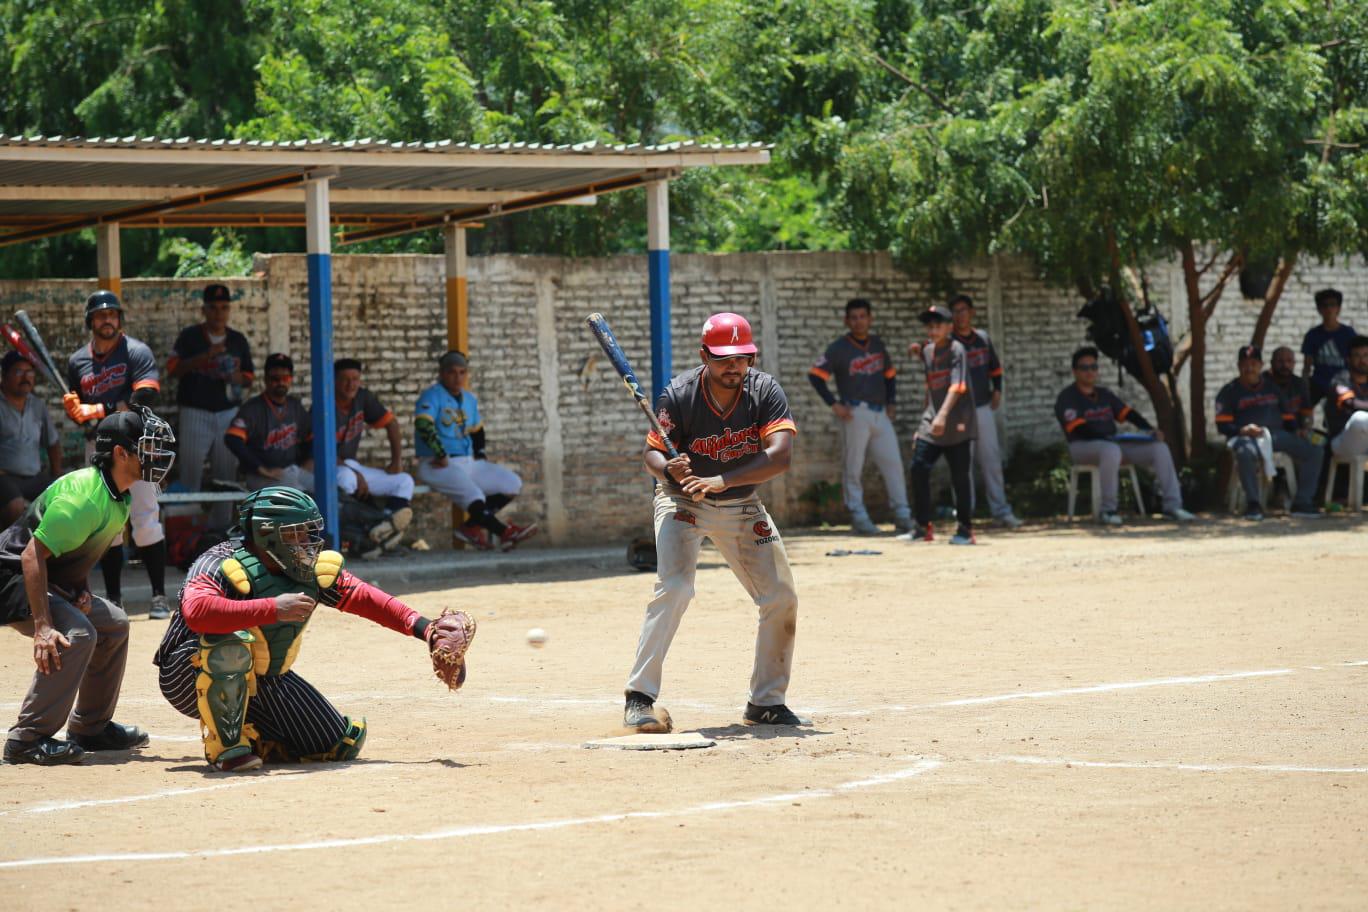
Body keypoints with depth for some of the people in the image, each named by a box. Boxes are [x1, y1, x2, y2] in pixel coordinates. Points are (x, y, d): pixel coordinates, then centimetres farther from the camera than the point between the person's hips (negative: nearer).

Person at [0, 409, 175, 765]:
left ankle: (90, 728, 25)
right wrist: (42, 626, -37)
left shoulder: (119, 498, 5)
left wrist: (81, 589, 1)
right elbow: (33, 555, -33)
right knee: (76, 633, -28)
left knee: (113, 623, 17)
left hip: (53, 580, 11)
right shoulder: (84, 495, -27)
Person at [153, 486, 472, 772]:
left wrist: (425, 629, -11)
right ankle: (226, 744, -22)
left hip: (261, 682, 7)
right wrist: (272, 608, -49)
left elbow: (363, 598, 1)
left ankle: (249, 734, 18)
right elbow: (196, 611, -47)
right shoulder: (223, 565, -27)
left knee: (343, 744, 1)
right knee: (232, 642, -41)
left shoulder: (314, 570, -6)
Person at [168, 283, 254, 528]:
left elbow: (250, 376, 17)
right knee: (190, 473, -7)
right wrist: (205, 356, -20)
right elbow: (172, 369, -9)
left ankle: (221, 527, 10)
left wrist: (239, 378, -7)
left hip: (228, 413, 3)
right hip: (195, 413, -3)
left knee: (226, 474, 3)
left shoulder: (238, 340, 12)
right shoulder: (190, 336, 1)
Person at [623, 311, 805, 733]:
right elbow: (651, 452, -17)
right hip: (683, 503, -3)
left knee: (781, 600, 2)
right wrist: (668, 469, -42)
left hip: (743, 507, 4)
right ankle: (639, 698, -22)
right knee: (674, 588, -25)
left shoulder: (765, 391, -19)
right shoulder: (679, 396, -22)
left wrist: (721, 481, -42)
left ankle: (766, 702, 19)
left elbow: (781, 456, -30)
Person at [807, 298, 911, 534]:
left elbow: (889, 374, 24)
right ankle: (858, 518, 1)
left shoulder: (877, 344, 13)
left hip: (880, 413, 5)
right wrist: (833, 404, -16)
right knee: (853, 468, -2)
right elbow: (815, 375, -11)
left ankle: (902, 515, 7)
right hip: (855, 414, -5)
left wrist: (891, 402, 12)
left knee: (893, 463, 2)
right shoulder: (838, 349, -5)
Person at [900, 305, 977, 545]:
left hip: (956, 425, -7)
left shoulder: (956, 350, -11)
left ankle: (965, 529, 9)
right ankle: (923, 527, 7)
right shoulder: (927, 351, 12)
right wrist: (923, 423, 19)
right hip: (931, 423, 7)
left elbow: (957, 386, -23)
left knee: (959, 476, -2)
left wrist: (943, 415, -36)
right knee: (918, 469, -1)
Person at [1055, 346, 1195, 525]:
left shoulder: (1104, 394, 21)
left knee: (1159, 448, -8)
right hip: (1083, 447, -7)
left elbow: (1127, 413, 13)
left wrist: (1150, 429, -5)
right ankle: (1106, 510, -32)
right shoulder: (1067, 397, -2)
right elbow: (1078, 428, -15)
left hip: (1113, 442, 7)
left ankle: (1172, 505, -9)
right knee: (1111, 451, -42)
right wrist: (1107, 438, -28)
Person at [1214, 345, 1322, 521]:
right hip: (1245, 436, -5)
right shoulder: (1230, 391, 8)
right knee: (1245, 452, -42)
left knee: (1312, 450, -16)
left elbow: (1288, 415, 22)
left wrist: (1297, 430, 0)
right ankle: (1253, 504, -33)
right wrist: (1243, 430, -20)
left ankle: (1302, 503, -13)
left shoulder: (1272, 387, 23)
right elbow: (1222, 425, -1)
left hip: (1276, 434, 5)